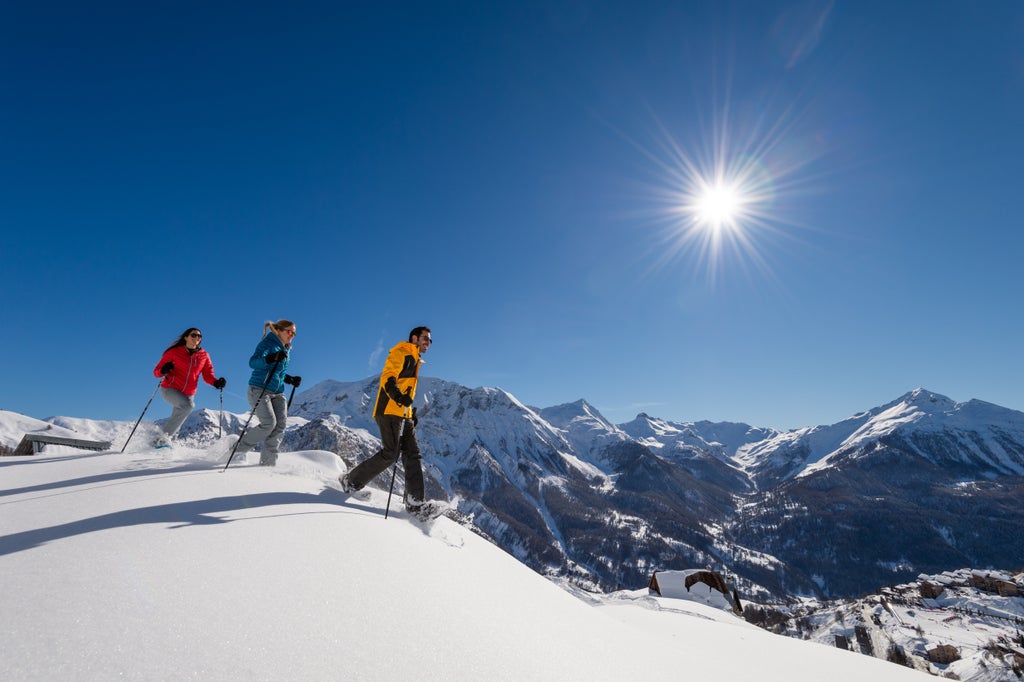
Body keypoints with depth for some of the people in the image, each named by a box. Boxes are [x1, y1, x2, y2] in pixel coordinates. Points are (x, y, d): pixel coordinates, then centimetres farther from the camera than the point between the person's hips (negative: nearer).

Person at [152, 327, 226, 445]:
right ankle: (165, 435, -17)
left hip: (188, 394, 4)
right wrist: (163, 370, -27)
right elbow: (156, 371, -3)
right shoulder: (174, 352, -3)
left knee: (177, 421, 8)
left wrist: (216, 382, -16)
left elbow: (208, 375, 5)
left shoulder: (204, 356, 6)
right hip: (170, 389, -4)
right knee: (188, 405, -29)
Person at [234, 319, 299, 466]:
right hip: (259, 390, -7)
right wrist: (272, 358, -37)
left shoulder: (286, 351, 18)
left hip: (277, 393, 7)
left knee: (281, 424, -10)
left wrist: (291, 379, 12)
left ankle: (267, 461, -5)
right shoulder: (267, 343, -6)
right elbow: (253, 362, -21)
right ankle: (239, 447, 5)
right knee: (269, 423, -19)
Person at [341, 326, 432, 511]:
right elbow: (387, 377, -17)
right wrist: (398, 396, -34)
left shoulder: (414, 360, 25)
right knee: (389, 454, -13)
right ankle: (351, 481, 4)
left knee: (412, 455, 0)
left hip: (403, 414, 9)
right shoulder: (401, 353, -3)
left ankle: (414, 503, -2)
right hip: (389, 410, -9)